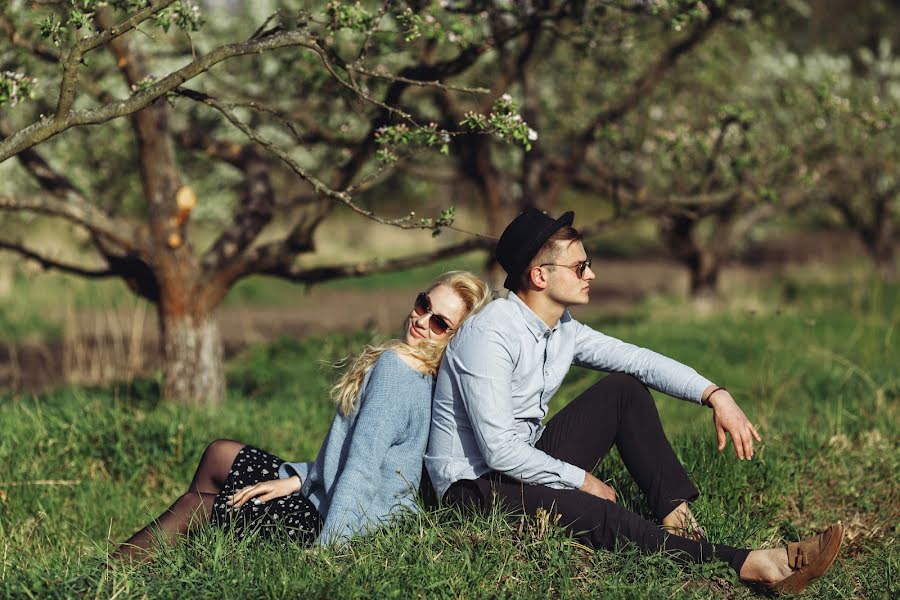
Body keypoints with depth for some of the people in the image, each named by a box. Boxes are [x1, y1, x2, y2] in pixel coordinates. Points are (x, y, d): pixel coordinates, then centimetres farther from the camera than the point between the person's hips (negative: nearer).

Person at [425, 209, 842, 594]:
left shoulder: (563, 330, 2)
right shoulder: (490, 337, -24)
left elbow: (639, 360, 5)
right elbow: (498, 450, -29)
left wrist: (715, 396, -10)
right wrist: (581, 480, -19)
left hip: (527, 462, 10)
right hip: (475, 485, -9)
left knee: (624, 388, 3)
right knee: (598, 516, -33)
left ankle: (678, 517, -10)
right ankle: (747, 565, -36)